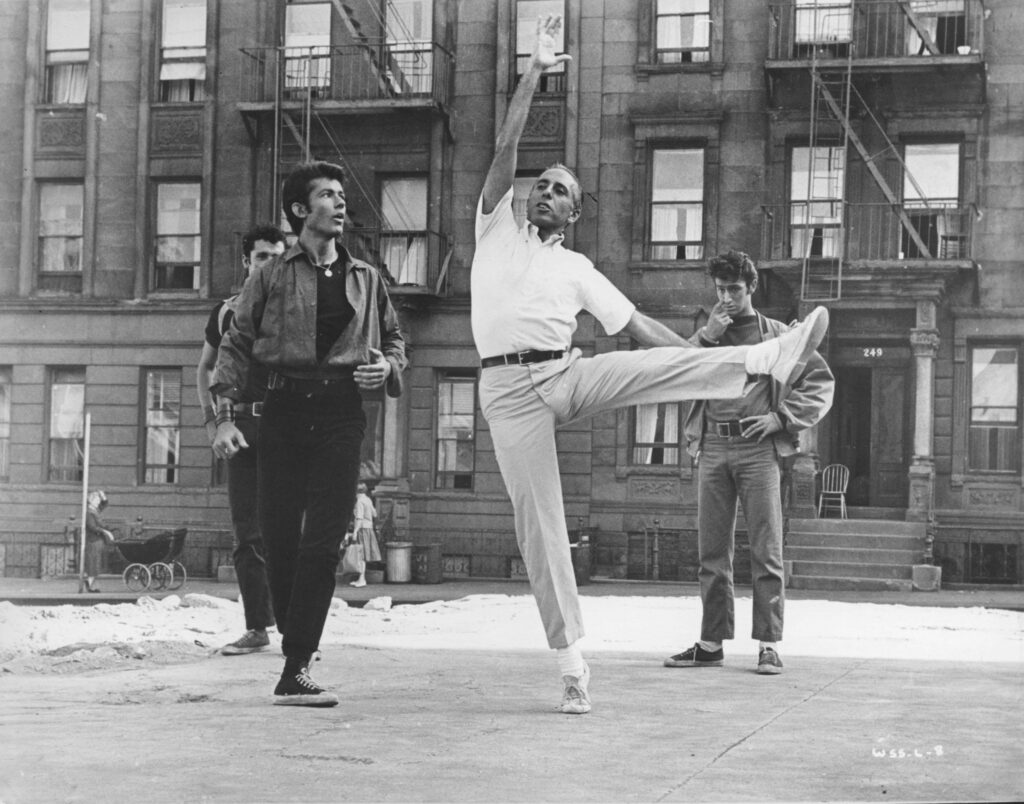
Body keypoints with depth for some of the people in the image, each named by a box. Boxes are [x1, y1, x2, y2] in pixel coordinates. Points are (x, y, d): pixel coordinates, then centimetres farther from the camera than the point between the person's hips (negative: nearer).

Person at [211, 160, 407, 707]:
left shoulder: (366, 279, 15)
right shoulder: (271, 277, 7)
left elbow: (394, 339, 26)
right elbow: (235, 346, 3)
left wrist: (388, 366, 2)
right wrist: (225, 416, -8)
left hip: (340, 414, 1)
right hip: (284, 410, -1)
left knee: (322, 542, -10)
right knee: (279, 537, 0)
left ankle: (295, 669, -12)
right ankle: (296, 650, 18)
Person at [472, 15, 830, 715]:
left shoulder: (577, 269, 18)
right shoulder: (497, 229, 12)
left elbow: (637, 324, 16)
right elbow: (506, 148, 2)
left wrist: (705, 365, 8)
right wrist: (537, 69, -1)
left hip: (566, 376, 3)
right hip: (509, 388, -2)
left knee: (666, 363, -22)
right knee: (540, 525, -6)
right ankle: (573, 665, -3)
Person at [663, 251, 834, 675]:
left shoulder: (775, 334, 9)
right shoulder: (708, 333, 17)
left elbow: (821, 382, 7)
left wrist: (782, 417, -4)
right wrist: (706, 337, -8)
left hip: (758, 449, -3)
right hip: (712, 447, 3)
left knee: (766, 551, -5)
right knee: (712, 552, 5)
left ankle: (769, 644, -2)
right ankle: (711, 643, 11)